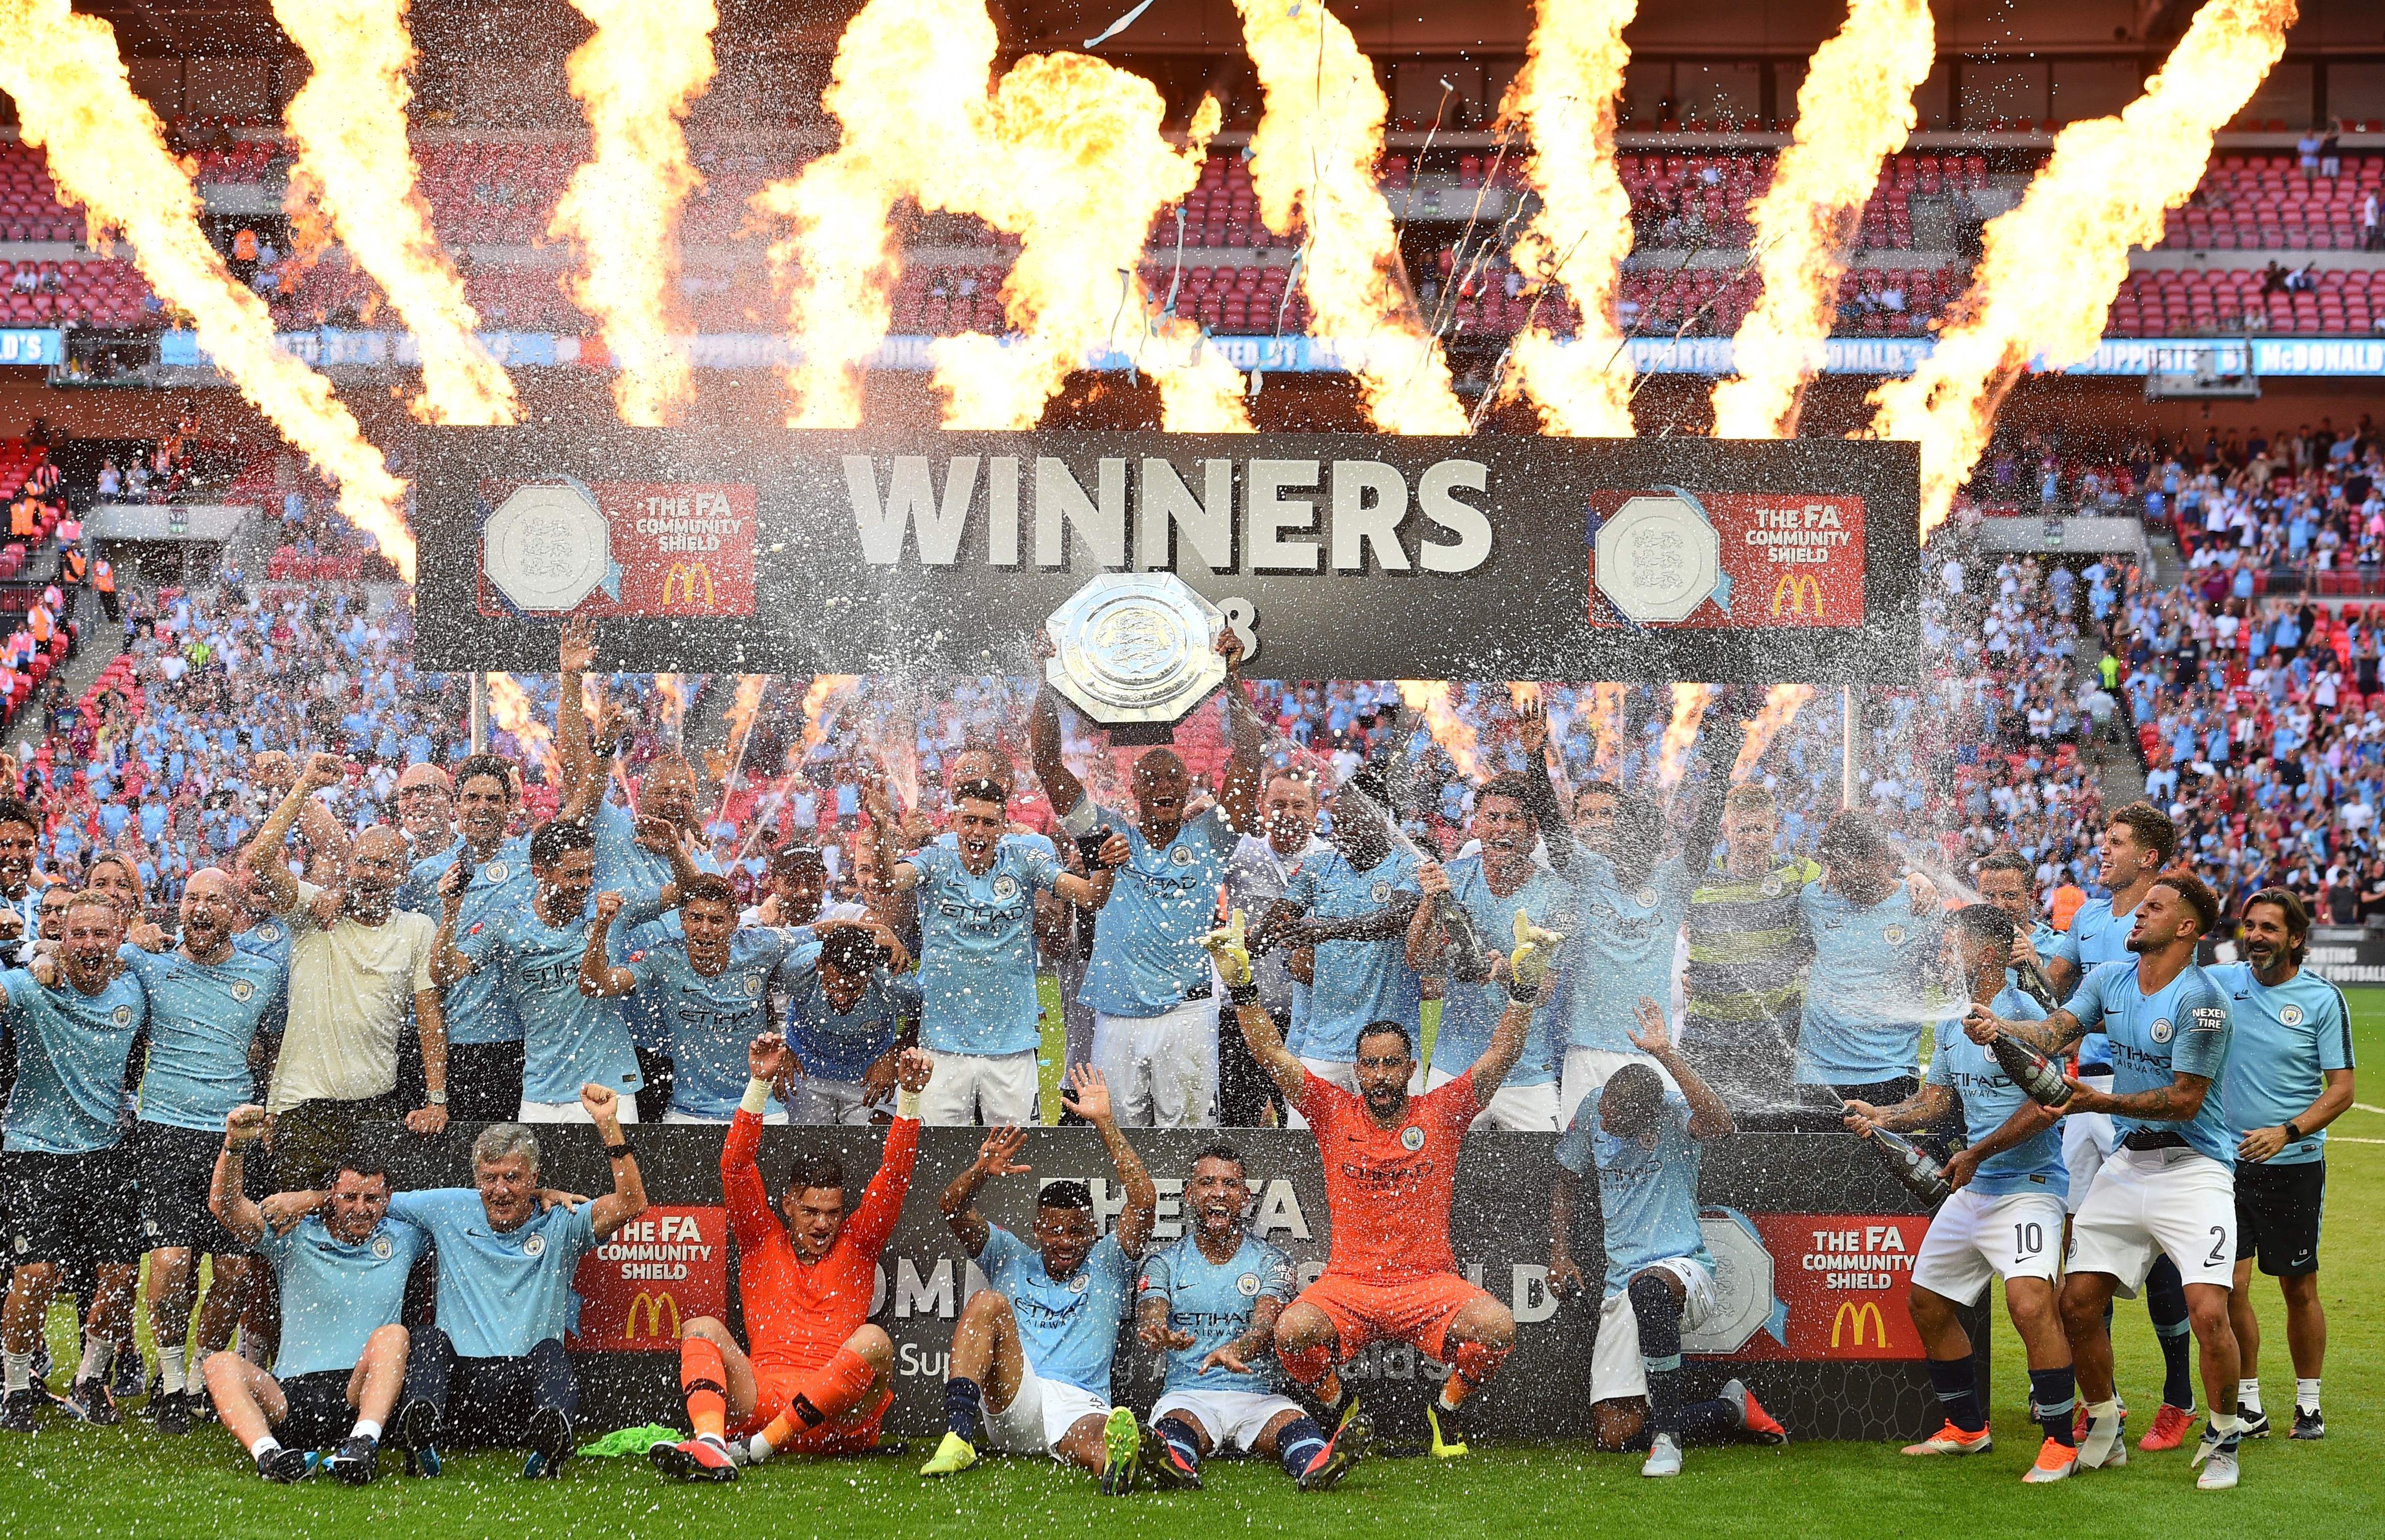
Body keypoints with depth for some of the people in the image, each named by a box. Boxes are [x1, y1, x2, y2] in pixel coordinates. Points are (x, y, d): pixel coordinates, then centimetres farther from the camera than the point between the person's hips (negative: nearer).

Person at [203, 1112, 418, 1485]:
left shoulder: (403, 1237, 16)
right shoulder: (295, 1237, 13)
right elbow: (225, 1206, 2)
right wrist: (235, 1145, -15)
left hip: (359, 1396, 0)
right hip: (290, 1393, 1)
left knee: (392, 1335, -30)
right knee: (221, 1364, -26)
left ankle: (365, 1440, -51)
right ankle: (267, 1452, -51)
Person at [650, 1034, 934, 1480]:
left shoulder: (857, 1244, 19)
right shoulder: (762, 1240, 19)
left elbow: (895, 1174, 11)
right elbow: (735, 1165, 8)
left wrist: (910, 1094, -1)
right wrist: (760, 1084, -2)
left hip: (836, 1417, -1)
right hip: (761, 1395, 1)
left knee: (874, 1340, -28)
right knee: (702, 1329, -20)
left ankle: (757, 1446, -34)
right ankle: (710, 1445, -49)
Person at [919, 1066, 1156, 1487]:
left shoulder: (1106, 1266, 22)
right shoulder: (1012, 1259, 26)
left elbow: (1144, 1201, 8)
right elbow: (952, 1207, 12)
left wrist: (1104, 1123, 0)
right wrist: (981, 1172, -11)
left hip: (1080, 1407, -1)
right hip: (1011, 1401, 2)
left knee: (1092, 1438, -38)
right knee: (989, 1302, -23)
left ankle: (1116, 1458, -78)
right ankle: (959, 1434, -41)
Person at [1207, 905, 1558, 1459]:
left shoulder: (1441, 1112, 5)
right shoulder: (1335, 1112, 7)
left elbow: (1502, 1054, -2)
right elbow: (1271, 1054, 1)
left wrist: (1525, 984, -16)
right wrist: (1239, 983, -11)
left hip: (1430, 1283, 0)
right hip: (1347, 1284, 0)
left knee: (1498, 1328, -28)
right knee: (1292, 1332, -30)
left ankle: (1449, 1408, 5)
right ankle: (1339, 1405, 6)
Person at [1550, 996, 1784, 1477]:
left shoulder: (1673, 1113, -11)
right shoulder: (1592, 1110, 3)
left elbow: (1720, 1123, -36)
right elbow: (1565, 1183, 19)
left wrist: (1666, 1054, -36)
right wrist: (1560, 1254, 8)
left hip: (1684, 1270, -6)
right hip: (1623, 1287, 6)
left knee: (1648, 1287, -45)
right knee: (1615, 1433, -4)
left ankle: (1666, 1436, -34)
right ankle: (1730, 1409, 21)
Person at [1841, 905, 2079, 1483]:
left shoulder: (2023, 1015, -14)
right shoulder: (1952, 1023, 14)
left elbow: (2047, 1105, -20)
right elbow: (1936, 1100, 19)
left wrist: (1977, 1153, -17)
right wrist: (1885, 1116, 0)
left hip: (2028, 1184, -9)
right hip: (1973, 1186, 10)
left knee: (2029, 1300, -26)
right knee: (1926, 1302, 13)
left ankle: (2061, 1442, -16)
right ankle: (1968, 1428, 28)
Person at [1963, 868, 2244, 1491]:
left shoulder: (2201, 1000, -14)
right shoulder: (2110, 980, 8)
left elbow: (2186, 1100, -16)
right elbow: (2054, 1032, -5)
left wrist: (2104, 1102, -21)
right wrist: (2000, 1027, -25)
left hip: (2192, 1166, -6)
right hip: (2126, 1163, 7)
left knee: (2208, 1312, -17)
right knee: (2077, 1302, 4)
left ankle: (2222, 1440, 5)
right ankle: (2104, 1429, 23)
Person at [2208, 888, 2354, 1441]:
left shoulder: (2324, 999, -4)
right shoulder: (2219, 982, 2)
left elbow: (2341, 1089, -5)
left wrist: (2286, 1132, -18)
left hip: (2295, 1164, -2)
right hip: (2228, 1161, 2)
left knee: (2300, 1289, 6)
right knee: (2231, 1287, -3)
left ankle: (2308, 1404, 20)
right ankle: (2248, 1404, 9)